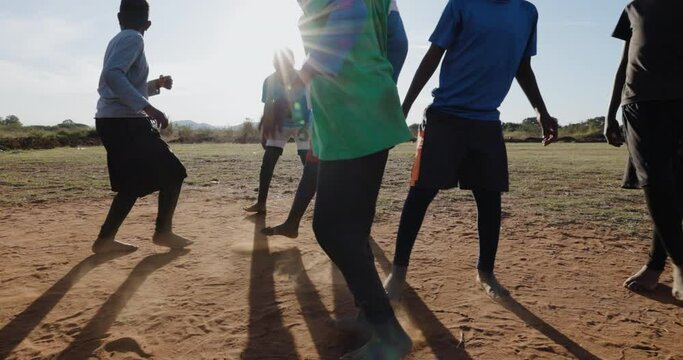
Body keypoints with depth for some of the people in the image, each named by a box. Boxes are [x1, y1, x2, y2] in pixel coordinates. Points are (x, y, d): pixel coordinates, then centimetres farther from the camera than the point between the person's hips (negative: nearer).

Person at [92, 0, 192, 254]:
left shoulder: (119, 40, 22)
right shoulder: (133, 39, -8)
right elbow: (112, 74, -25)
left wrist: (156, 85, 29)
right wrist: (147, 107, -30)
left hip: (113, 121, 10)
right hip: (124, 121, -10)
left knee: (133, 183, 13)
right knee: (172, 173, -1)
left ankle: (105, 239, 12)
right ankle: (163, 232, 4)